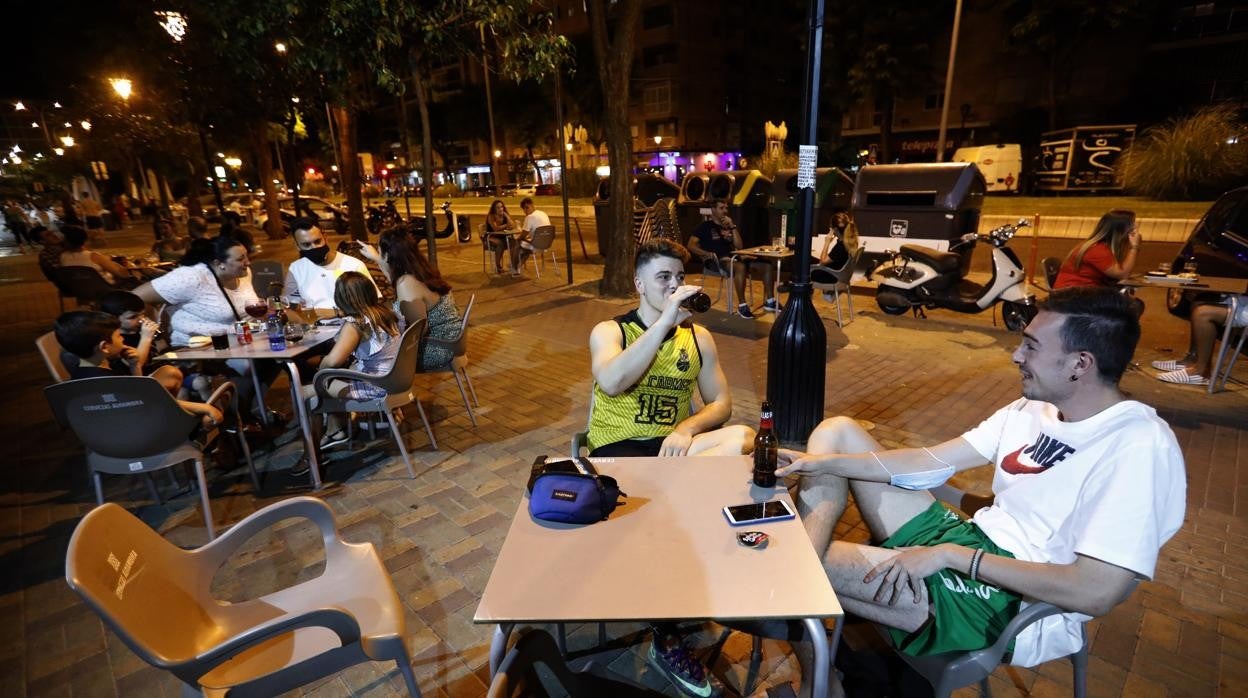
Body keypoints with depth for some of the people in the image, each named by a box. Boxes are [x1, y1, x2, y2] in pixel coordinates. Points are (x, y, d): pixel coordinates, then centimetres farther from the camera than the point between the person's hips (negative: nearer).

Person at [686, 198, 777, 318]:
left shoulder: (727, 226, 23)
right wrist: (708, 254, -19)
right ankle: (742, 305, -32)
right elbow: (691, 245, -5)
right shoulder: (705, 226, 6)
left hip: (732, 258, 7)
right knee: (740, 267, -40)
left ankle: (770, 301, -4)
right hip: (716, 261, -7)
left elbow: (739, 246, 13)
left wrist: (732, 227, 5)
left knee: (768, 264, -7)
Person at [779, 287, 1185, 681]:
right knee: (836, 431, 0)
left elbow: (1095, 592, -25)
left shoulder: (1141, 447, -19)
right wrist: (823, 463, -4)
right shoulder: (1034, 408, 5)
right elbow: (932, 464, 4)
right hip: (965, 537, 9)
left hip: (1016, 606, -8)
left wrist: (951, 555, -24)